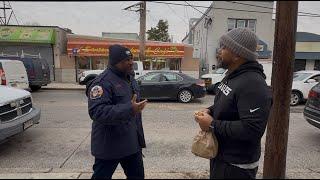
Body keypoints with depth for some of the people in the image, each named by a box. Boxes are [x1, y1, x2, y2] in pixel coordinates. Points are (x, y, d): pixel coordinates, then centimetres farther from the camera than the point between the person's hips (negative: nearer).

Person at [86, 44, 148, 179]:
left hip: (132, 142, 8)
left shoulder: (129, 79, 10)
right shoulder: (102, 82, -20)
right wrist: (129, 109, -35)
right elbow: (97, 112, -31)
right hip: (109, 145, -8)